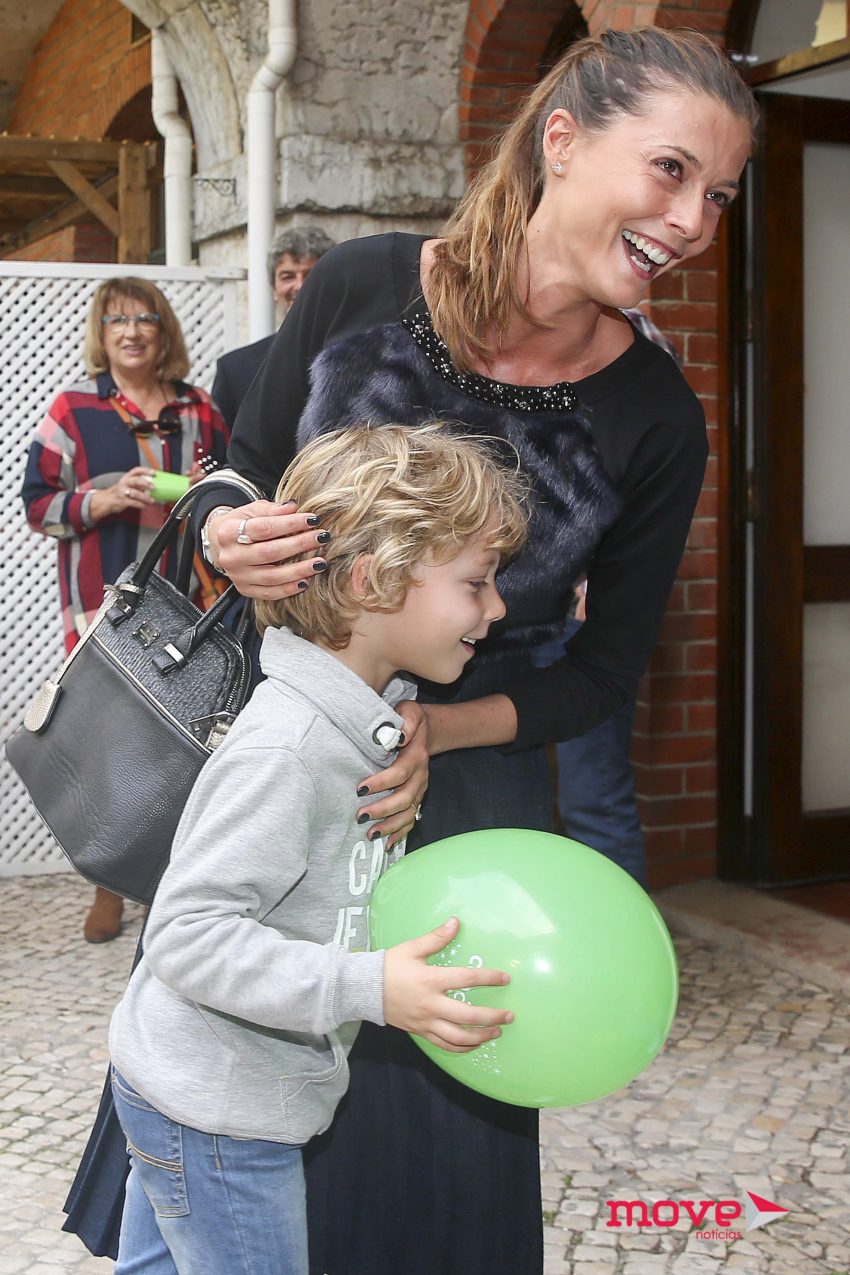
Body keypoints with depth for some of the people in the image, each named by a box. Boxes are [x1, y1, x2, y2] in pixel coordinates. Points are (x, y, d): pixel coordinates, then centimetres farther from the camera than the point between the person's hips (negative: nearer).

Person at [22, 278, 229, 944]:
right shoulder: (73, 410, 3)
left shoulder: (198, 410, 11)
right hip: (104, 603, -2)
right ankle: (109, 885, 9)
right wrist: (104, 499, -14)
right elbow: (39, 502, 2)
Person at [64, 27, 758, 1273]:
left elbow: (607, 666, -4)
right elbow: (241, 472, 1)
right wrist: (229, 536, -22)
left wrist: (438, 730, -19)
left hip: (465, 788, -1)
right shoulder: (361, 286, -14)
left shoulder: (655, 421, -14)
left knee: (426, 1120, 10)